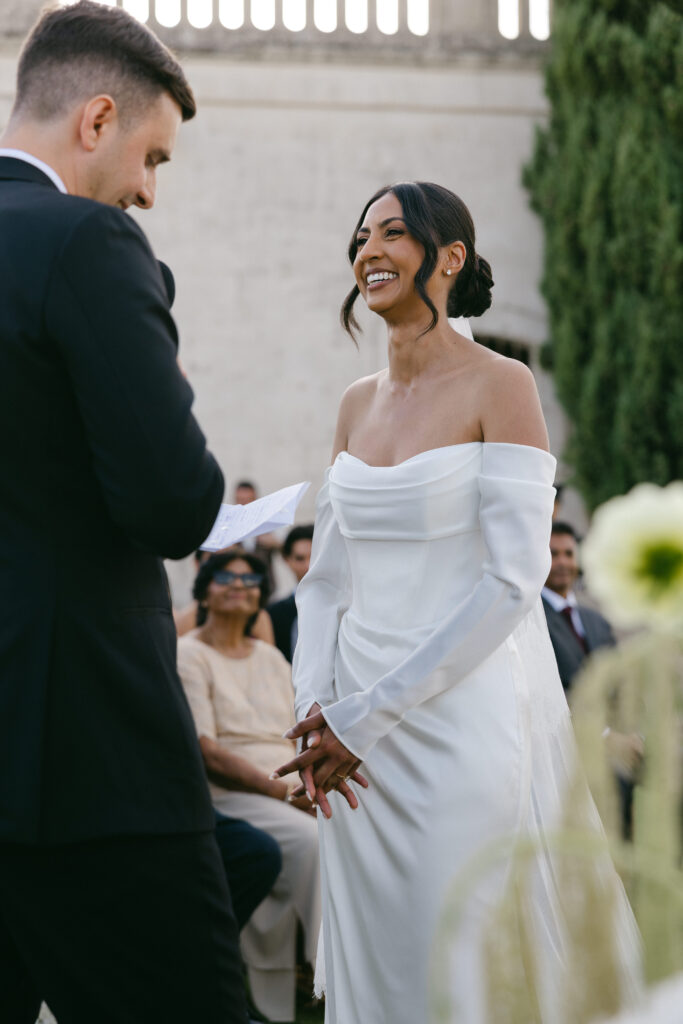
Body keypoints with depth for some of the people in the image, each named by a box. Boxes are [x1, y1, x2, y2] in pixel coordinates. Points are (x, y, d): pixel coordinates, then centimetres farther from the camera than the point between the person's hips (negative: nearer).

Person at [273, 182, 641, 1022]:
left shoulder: (499, 386, -7)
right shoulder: (357, 404, 12)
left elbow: (513, 582, -15)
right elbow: (326, 579, 13)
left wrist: (367, 716, -15)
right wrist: (315, 712, -5)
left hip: (464, 723, -6)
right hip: (356, 741, 6)